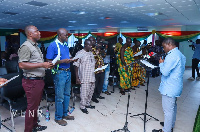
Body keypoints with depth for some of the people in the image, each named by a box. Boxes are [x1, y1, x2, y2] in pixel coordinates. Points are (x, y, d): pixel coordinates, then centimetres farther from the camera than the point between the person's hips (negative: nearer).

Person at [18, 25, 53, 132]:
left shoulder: (36, 46, 17)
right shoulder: (25, 46, -14)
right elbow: (22, 65, -23)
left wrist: (47, 65, 9)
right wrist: (42, 65, -23)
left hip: (39, 80, 9)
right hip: (31, 81, -9)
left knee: (36, 105, 18)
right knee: (31, 106, 1)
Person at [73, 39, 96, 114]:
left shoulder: (91, 53, 12)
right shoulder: (80, 53, -9)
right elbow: (76, 66, -10)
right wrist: (77, 77, -13)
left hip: (92, 77, 7)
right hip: (84, 78, -7)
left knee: (91, 91, 15)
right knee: (84, 92, -2)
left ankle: (87, 103, 32)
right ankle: (82, 106, 16)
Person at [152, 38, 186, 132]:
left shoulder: (172, 55, -22)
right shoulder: (180, 54, 11)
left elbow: (165, 72, -26)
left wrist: (161, 63, -9)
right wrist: (164, 63, 9)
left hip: (169, 89, -11)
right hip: (175, 87, 11)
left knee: (168, 110, 0)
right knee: (173, 107, 23)